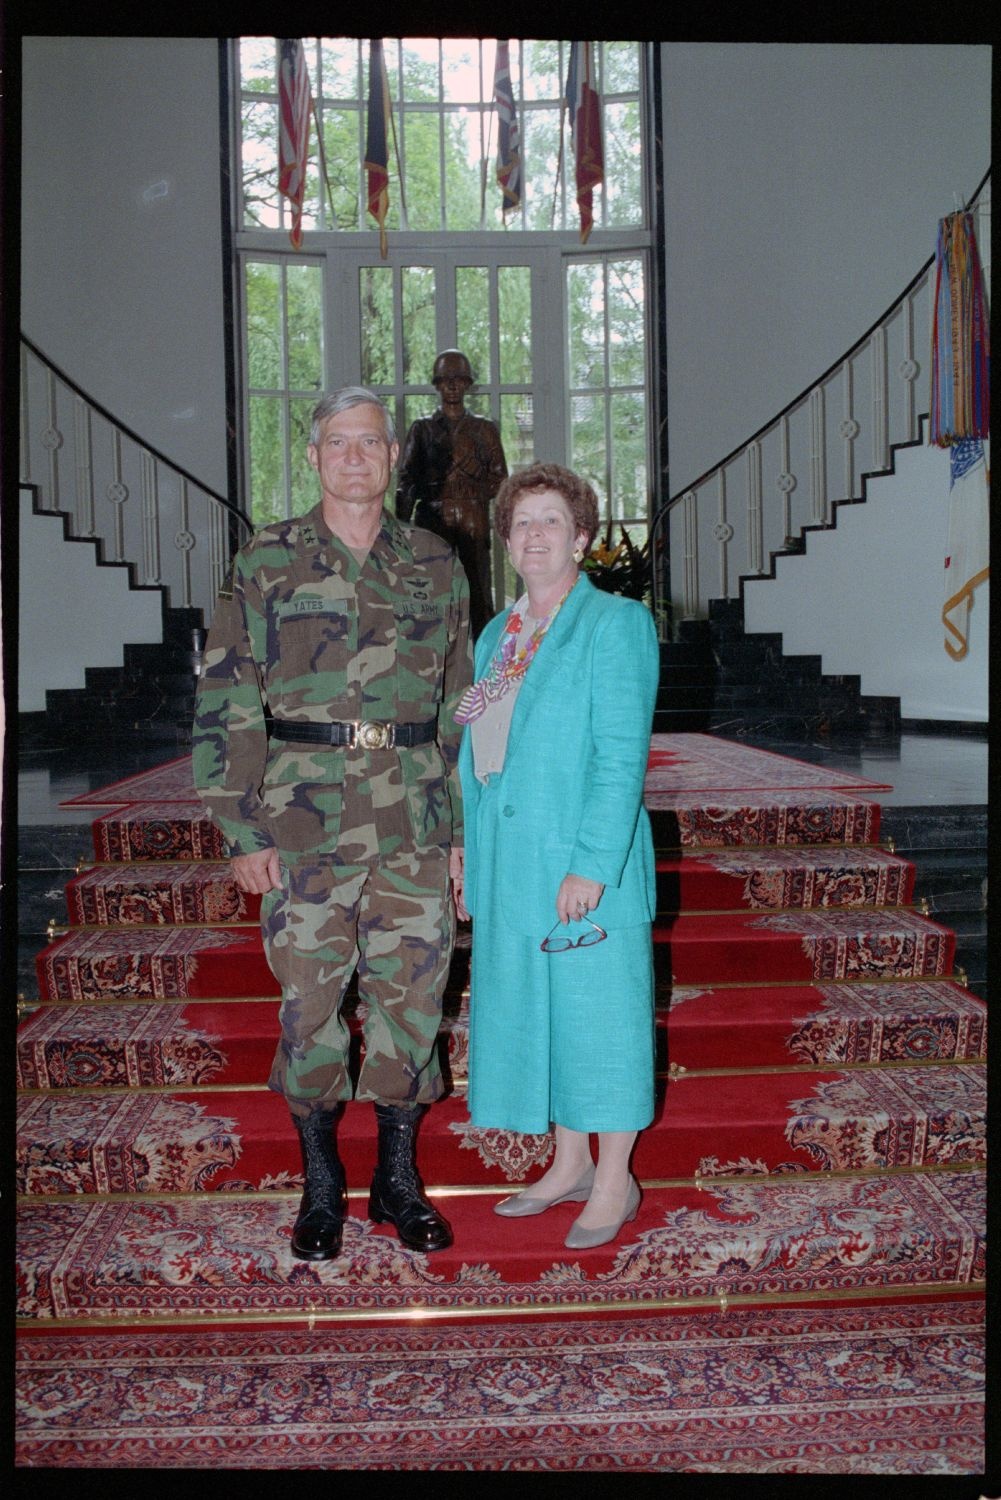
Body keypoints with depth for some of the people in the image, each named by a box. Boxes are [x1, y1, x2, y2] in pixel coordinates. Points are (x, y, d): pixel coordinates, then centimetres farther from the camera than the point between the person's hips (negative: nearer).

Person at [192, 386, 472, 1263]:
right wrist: (242, 827, -6)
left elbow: (460, 701, 13)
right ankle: (321, 1185, 22)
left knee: (412, 993, 6)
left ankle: (399, 1179, 24)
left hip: (415, 822, 2)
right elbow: (227, 702, 0)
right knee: (311, 996, 4)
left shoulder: (436, 567, 9)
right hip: (306, 819, -2)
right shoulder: (266, 564, 2)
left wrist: (461, 821, 9)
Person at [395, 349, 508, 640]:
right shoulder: (422, 428, 14)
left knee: (478, 591, -8)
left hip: (474, 521, 1)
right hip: (433, 519, 0)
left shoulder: (484, 429, 17)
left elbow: (500, 482, 11)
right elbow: (405, 485, 7)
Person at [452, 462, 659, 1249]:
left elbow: (622, 755, -15)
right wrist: (469, 855, 13)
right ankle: (570, 1164, 30)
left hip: (581, 861, -7)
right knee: (535, 1008, 14)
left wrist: (592, 863, -20)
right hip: (510, 864, 7)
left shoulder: (616, 623, -7)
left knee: (596, 1008, 3)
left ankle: (614, 1182, 19)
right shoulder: (496, 636, 14)